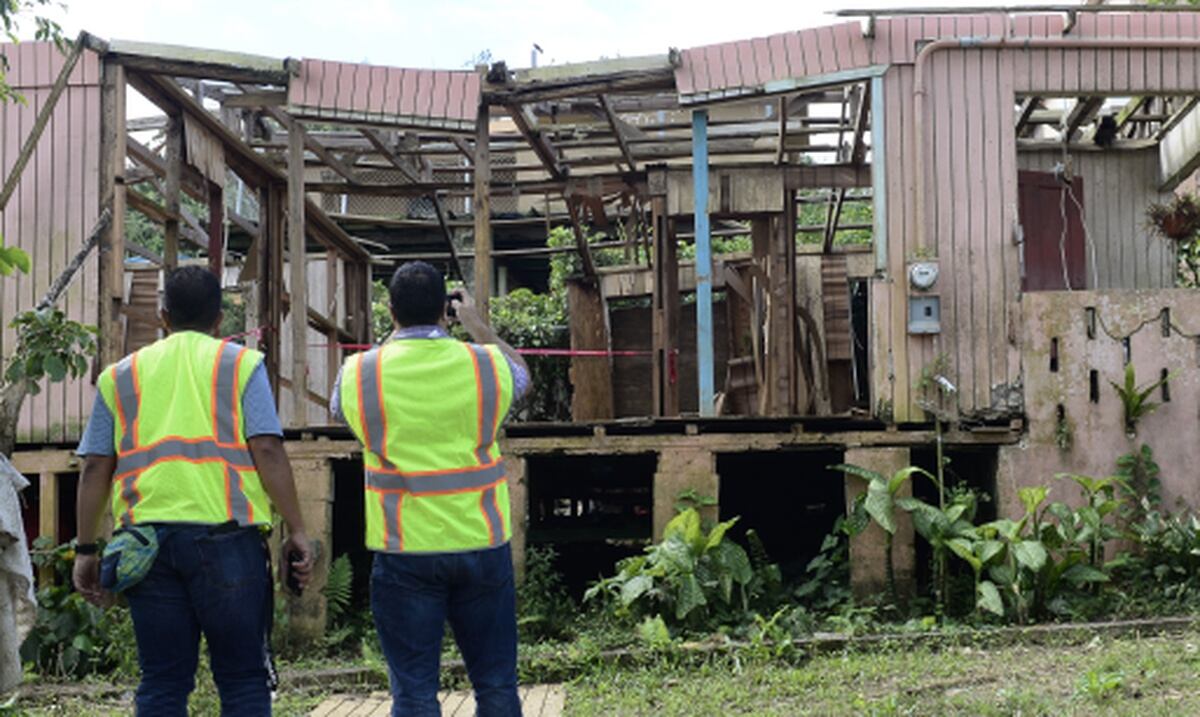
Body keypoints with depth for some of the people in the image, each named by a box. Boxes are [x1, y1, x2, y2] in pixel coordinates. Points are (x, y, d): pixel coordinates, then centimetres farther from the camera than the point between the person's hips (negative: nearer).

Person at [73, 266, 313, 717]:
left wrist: (87, 549, 16)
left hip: (145, 539, 3)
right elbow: (267, 451, -3)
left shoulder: (120, 376, 17)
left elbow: (95, 467, 11)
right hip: (225, 531, -3)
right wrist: (296, 531, -1)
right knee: (243, 679, 4)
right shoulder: (240, 363, 8)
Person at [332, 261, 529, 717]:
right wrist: (477, 325, 29)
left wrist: (394, 337, 23)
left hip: (404, 552, -1)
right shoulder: (486, 363, -4)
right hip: (482, 544, 1)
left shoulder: (359, 373, -5)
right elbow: (521, 374, 21)